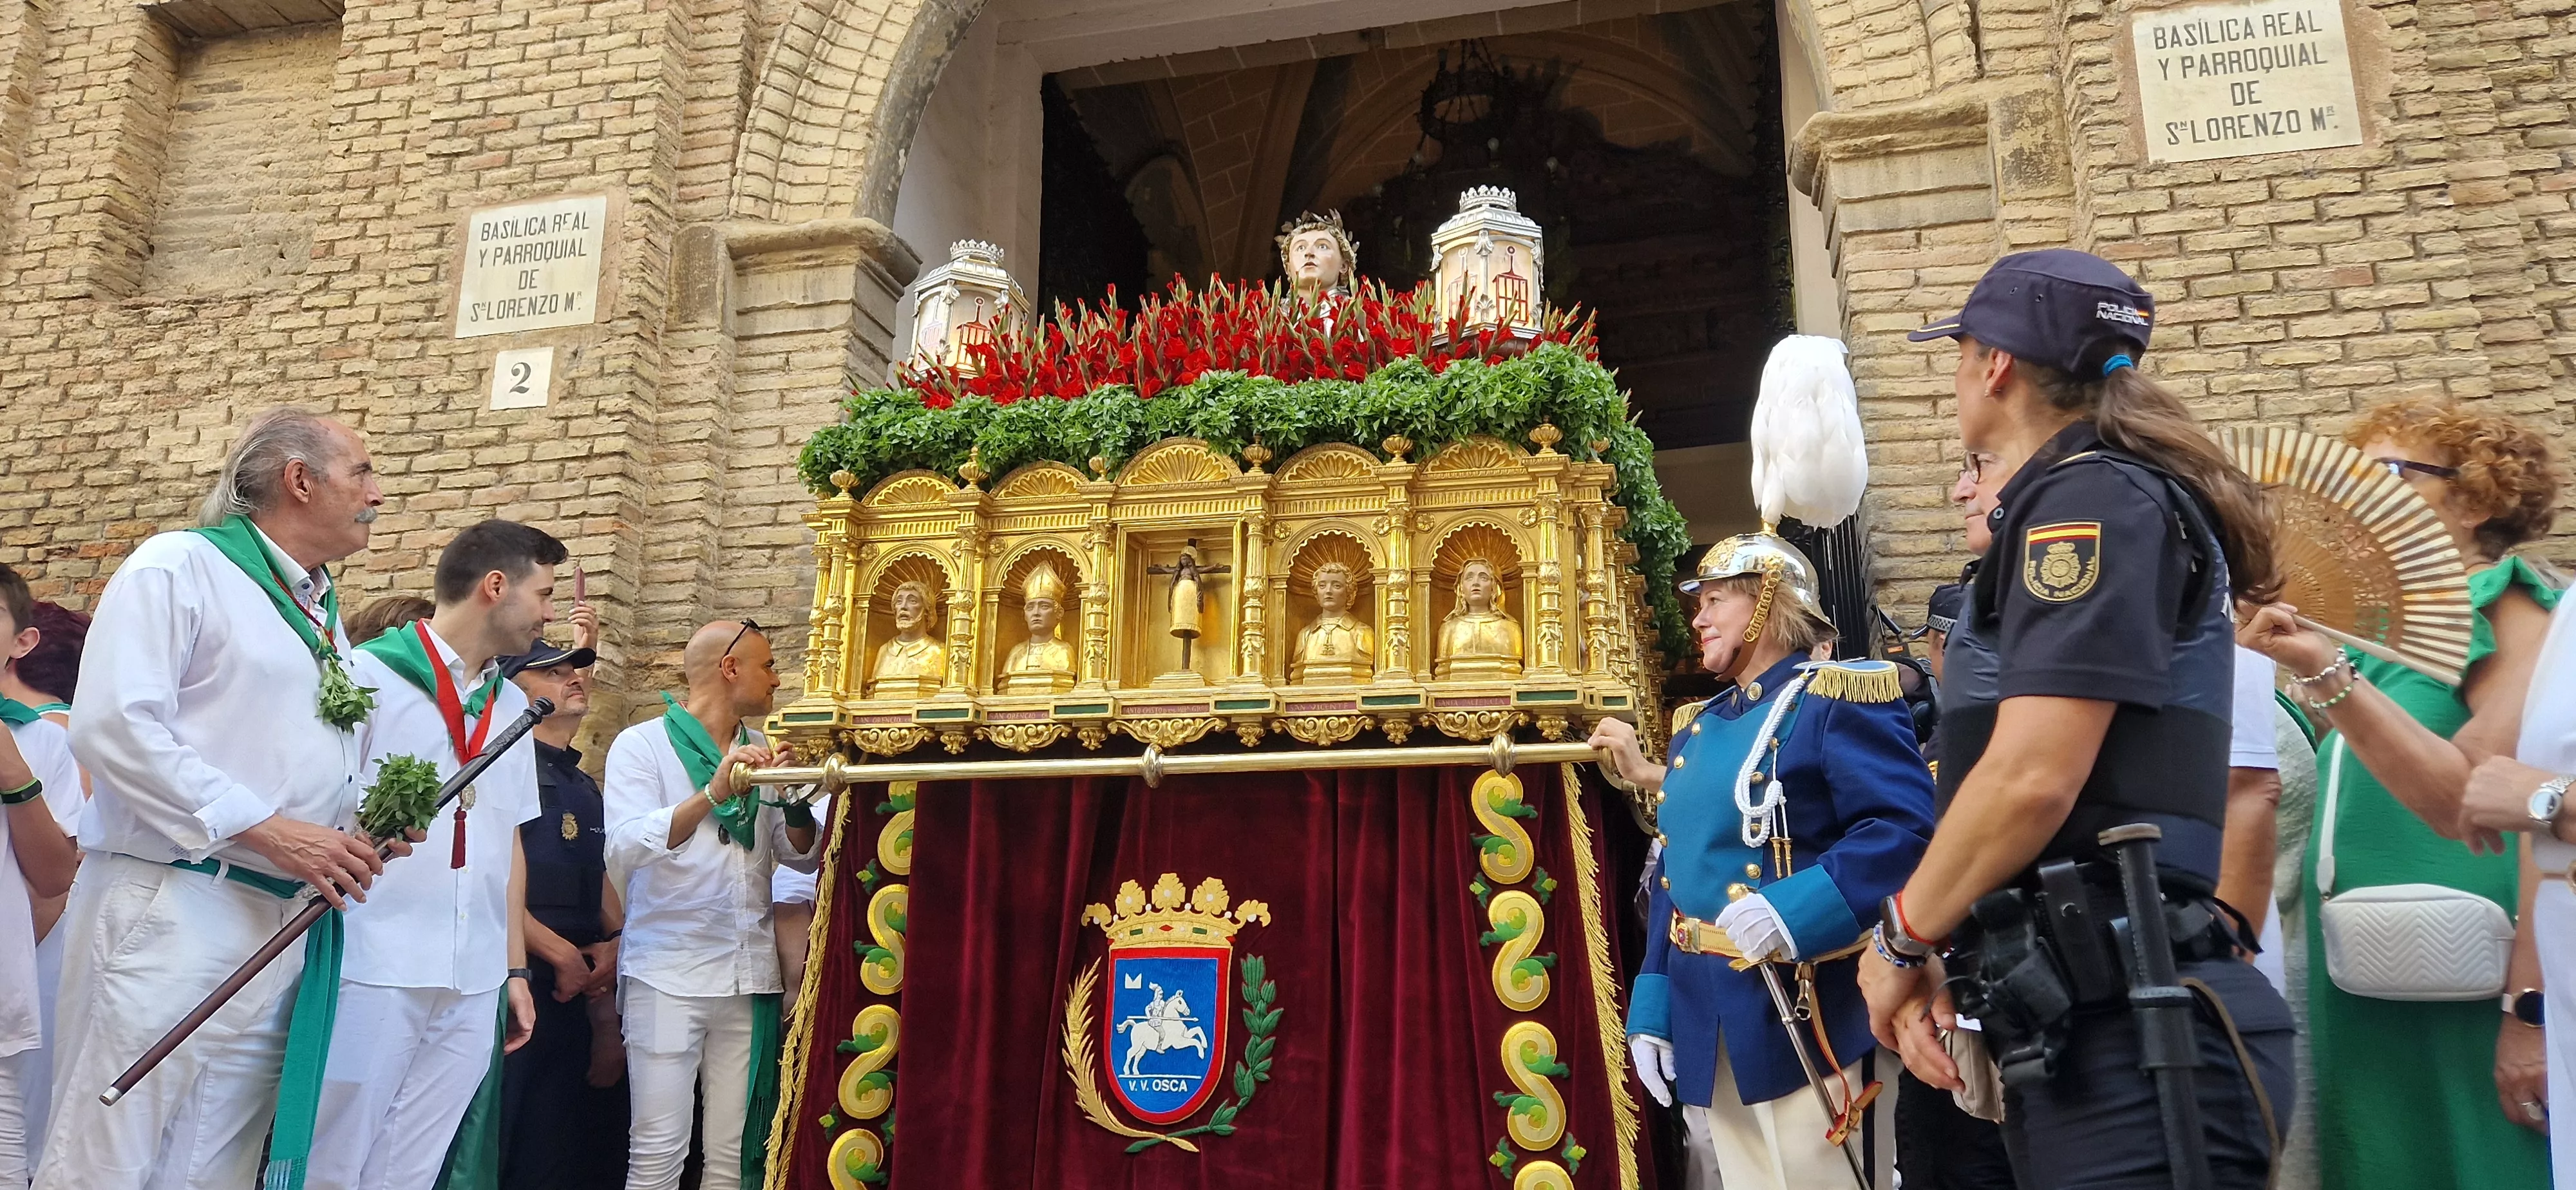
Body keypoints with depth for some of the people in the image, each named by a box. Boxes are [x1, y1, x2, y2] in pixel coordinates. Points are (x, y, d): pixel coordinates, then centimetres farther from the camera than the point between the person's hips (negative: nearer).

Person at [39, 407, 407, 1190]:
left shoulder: (324, 616, 19)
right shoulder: (181, 566, -4)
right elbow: (113, 726, -16)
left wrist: (359, 831, 5)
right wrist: (266, 828, -18)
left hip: (284, 926, 7)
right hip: (169, 911, -7)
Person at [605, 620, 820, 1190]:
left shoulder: (760, 754, 15)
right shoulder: (642, 745, -2)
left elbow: (805, 856, 13)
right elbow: (626, 847, -17)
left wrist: (796, 809, -8)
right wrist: (714, 793, -29)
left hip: (750, 976, 5)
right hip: (668, 976, -5)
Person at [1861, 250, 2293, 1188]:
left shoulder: (2094, 499, -11)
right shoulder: (2061, 509, 19)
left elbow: (2032, 779, -21)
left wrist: (1900, 937, -6)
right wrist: (1937, 955, 9)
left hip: (2123, 1033, -9)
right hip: (2072, 1026, 9)